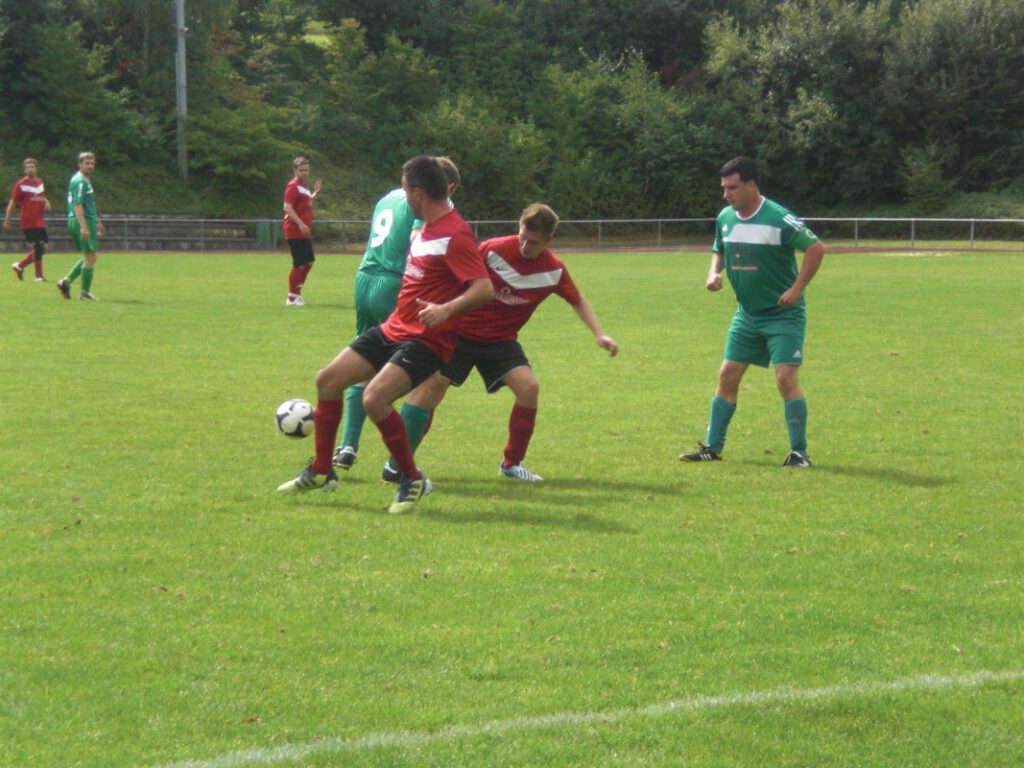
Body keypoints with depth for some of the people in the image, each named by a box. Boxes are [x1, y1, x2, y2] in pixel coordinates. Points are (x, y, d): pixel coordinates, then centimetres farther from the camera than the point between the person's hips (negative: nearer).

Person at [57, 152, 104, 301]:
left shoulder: (85, 181, 18)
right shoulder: (80, 181, -14)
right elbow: (77, 205, -22)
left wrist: (97, 222, 32)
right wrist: (83, 227, -28)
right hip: (83, 221, -10)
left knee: (88, 257, 17)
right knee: (90, 257, -5)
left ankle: (66, 281, 11)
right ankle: (85, 293, 0)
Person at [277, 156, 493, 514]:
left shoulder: (455, 235, -19)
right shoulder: (425, 228, 11)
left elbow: (484, 288, -27)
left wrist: (446, 309, -40)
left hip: (426, 340, -10)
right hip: (393, 328, 10)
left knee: (374, 398, -27)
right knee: (328, 379, 8)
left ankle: (412, 481, -9)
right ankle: (320, 472, 22)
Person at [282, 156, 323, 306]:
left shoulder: (304, 186, 17)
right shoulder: (293, 186, -12)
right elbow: (287, 207, -21)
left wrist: (316, 192, 17)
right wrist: (300, 224, -28)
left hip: (304, 232, 10)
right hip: (295, 231, -10)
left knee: (308, 262, 16)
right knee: (299, 264, -8)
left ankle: (297, 292, 24)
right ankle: (292, 297, 0)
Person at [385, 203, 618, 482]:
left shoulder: (554, 270, -6)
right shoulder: (492, 250, -17)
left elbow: (577, 301, 10)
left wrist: (599, 334, 0)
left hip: (501, 340, 3)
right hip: (461, 331, -3)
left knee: (528, 386, -17)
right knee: (432, 383, -16)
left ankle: (512, 464, 2)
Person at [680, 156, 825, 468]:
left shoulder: (779, 219, -18)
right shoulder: (725, 218, 2)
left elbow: (816, 248, -15)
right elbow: (719, 251, 19)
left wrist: (797, 289, -17)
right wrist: (714, 272, -3)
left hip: (783, 314, -7)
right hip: (747, 313, 7)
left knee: (786, 378, -13)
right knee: (727, 376, 5)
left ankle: (799, 453, -4)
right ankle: (712, 447, 14)